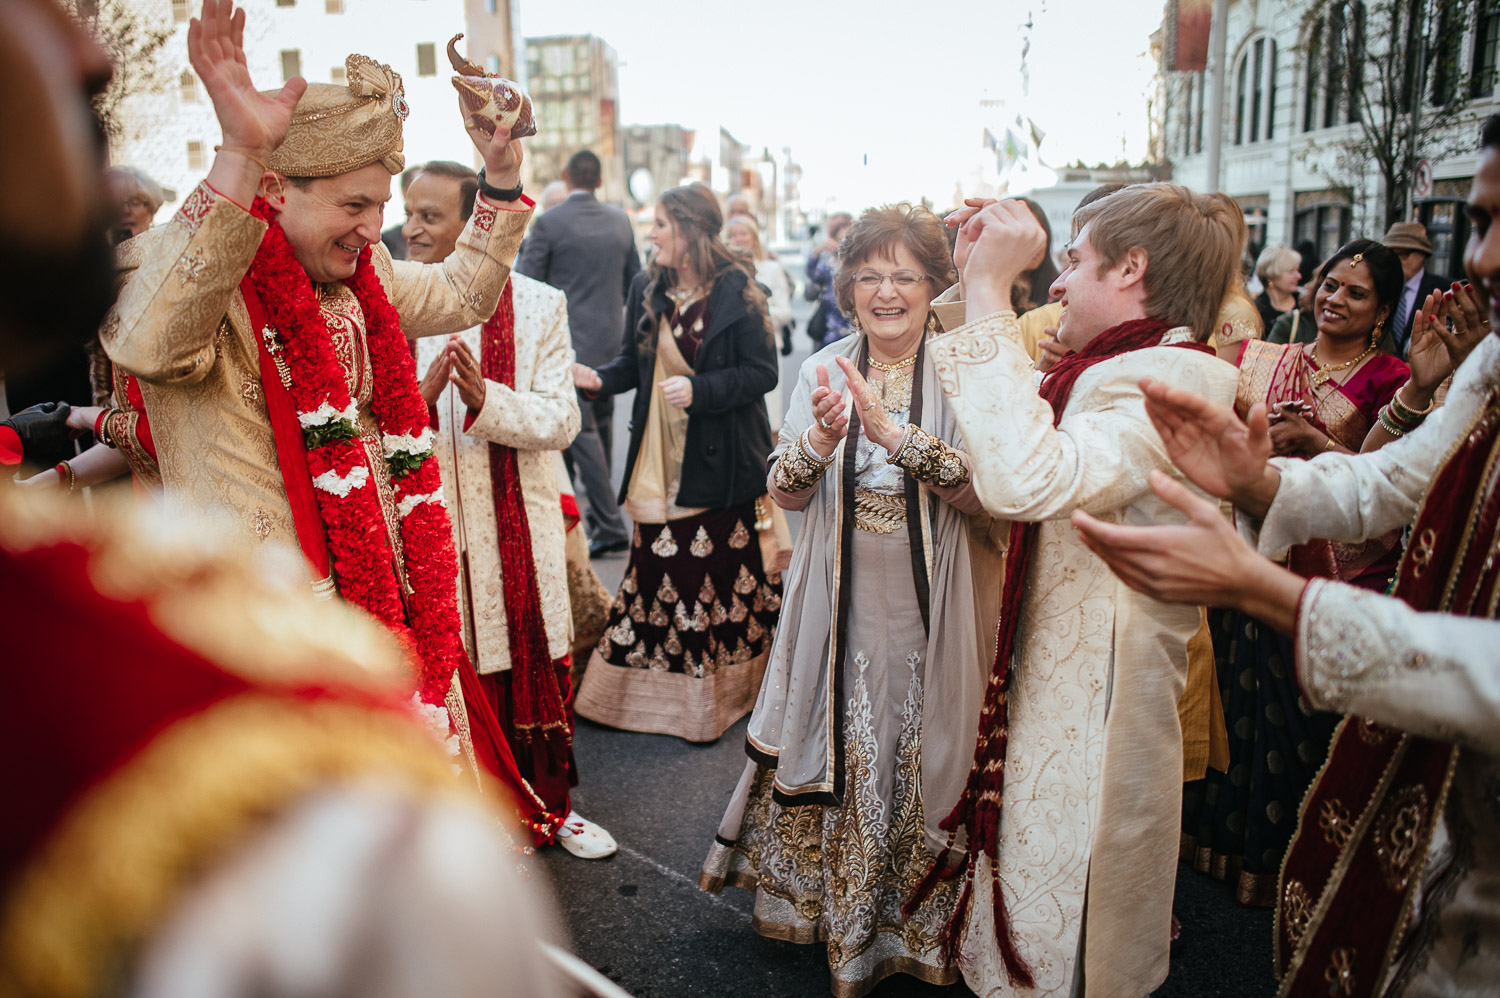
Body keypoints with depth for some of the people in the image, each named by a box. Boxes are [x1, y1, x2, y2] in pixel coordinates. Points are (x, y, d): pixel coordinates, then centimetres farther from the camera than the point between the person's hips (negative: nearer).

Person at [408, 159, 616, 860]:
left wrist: (486, 400, -25)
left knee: (532, 667, 12)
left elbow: (561, 420, -9)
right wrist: (418, 400, -24)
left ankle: (551, 804, 33)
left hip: (517, 526, 0)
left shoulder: (538, 306, -1)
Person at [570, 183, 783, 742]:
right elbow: (635, 361, 13)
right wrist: (599, 379, -7)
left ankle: (725, 693, 24)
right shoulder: (647, 290, 7)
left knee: (725, 573, 5)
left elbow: (762, 372, -10)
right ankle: (658, 690, 24)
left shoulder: (738, 293, -8)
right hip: (660, 461, 4)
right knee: (659, 571, 7)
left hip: (721, 461, -4)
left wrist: (699, 390, -21)